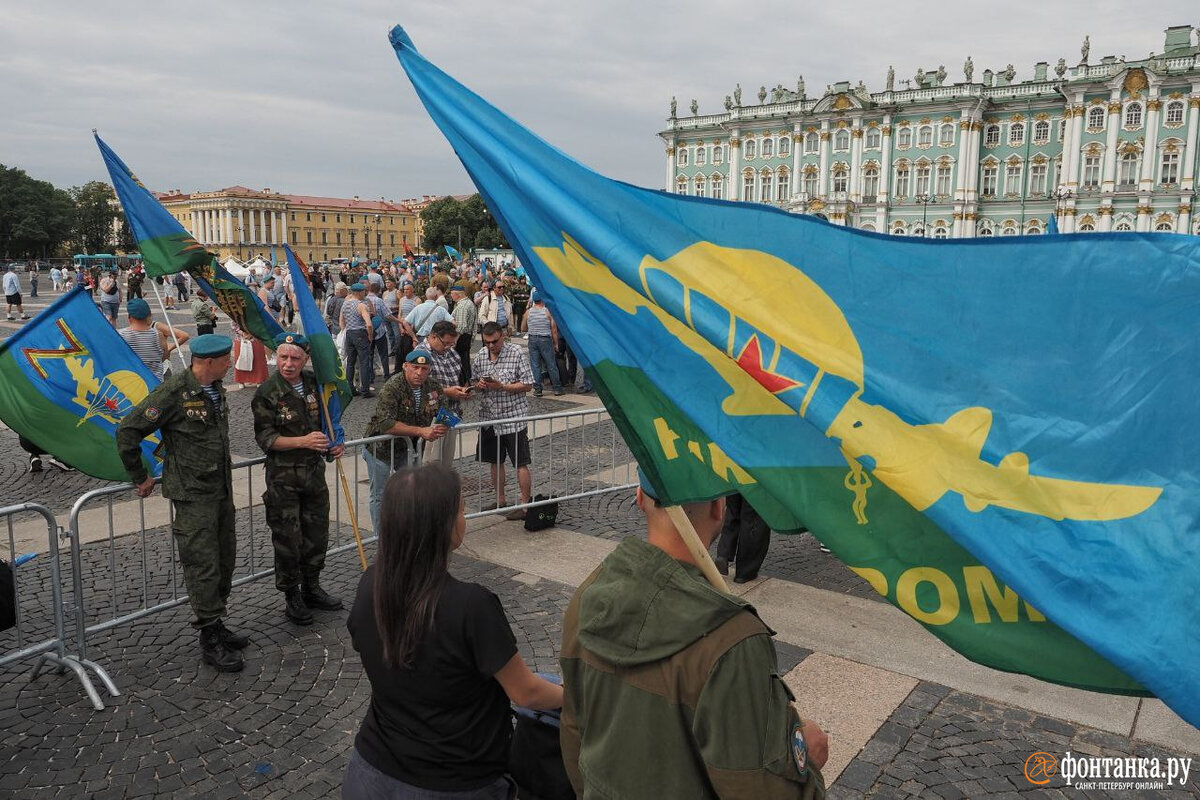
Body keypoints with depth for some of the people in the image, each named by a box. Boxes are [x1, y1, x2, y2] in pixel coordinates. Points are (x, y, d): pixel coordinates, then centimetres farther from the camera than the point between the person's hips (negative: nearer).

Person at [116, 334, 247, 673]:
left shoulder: (216, 388, 8)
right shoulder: (174, 392, -18)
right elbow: (128, 432, -14)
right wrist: (141, 478, -6)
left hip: (221, 489, 8)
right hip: (193, 494, -8)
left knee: (224, 561, 14)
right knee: (203, 566, -4)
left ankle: (216, 624, 29)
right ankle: (210, 641, 6)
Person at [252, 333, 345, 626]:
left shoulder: (314, 385, 3)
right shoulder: (267, 393, -13)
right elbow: (266, 439, -15)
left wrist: (334, 445, 0)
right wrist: (303, 441, -27)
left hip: (315, 470, 5)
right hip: (283, 476, -5)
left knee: (317, 533, 15)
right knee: (288, 539, 3)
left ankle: (311, 589, 32)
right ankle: (292, 597, 19)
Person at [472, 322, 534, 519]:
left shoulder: (516, 353, -10)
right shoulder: (480, 356, 5)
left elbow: (528, 385, -10)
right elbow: (473, 381, 16)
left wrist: (502, 386, -20)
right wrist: (478, 385, -8)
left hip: (513, 417, -6)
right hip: (489, 417, 6)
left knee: (521, 464, -1)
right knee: (495, 461, 16)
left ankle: (525, 505, 7)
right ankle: (500, 501, 30)